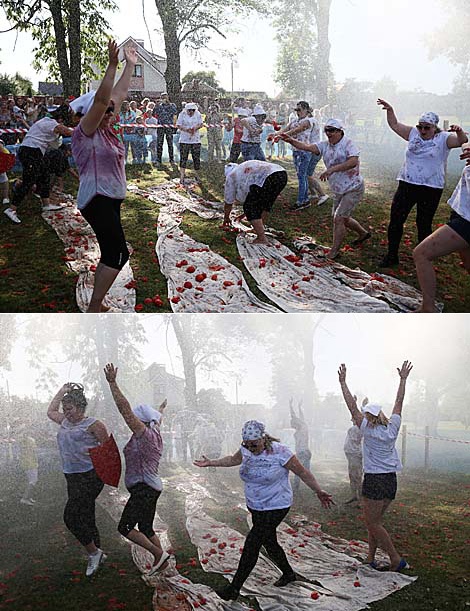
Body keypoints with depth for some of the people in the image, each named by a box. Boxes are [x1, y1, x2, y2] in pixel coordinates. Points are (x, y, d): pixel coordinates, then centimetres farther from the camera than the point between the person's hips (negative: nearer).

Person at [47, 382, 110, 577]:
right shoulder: (65, 421, 14)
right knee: (85, 518, 11)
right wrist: (62, 391, 24)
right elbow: (50, 411, 31)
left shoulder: (93, 424, -7)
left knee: (71, 516, -14)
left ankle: (94, 553, 1)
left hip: (90, 476, -8)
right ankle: (97, 553, 23)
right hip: (72, 477, 8)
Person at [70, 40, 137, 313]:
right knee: (118, 254, -12)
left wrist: (130, 65, 23)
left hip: (110, 199, 10)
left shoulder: (106, 130, 11)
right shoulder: (85, 131, -12)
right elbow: (100, 99, -26)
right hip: (97, 199, -10)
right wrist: (112, 64, -30)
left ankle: (96, 305, 17)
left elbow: (119, 95, 18)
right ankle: (93, 311, -8)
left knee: (112, 254, 12)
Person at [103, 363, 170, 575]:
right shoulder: (154, 434, 10)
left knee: (125, 527, -8)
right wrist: (160, 410, 57)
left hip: (143, 488, -10)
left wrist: (112, 383, -25)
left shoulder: (145, 434, -16)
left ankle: (158, 554, -3)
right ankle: (161, 562, 21)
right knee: (146, 528, 16)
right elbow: (156, 420, 35)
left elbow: (125, 409, -24)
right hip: (151, 488, 10)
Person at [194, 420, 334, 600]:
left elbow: (303, 473, -12)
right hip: (255, 507, 7)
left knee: (252, 544, -11)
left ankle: (234, 589, -5)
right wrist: (211, 463, 18)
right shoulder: (246, 450, -2)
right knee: (269, 543, 15)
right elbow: (233, 459, 20)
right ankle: (288, 574, 39)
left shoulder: (280, 452, -20)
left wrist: (319, 492, -9)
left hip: (276, 507, -7)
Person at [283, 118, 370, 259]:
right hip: (339, 190, 8)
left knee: (339, 219, -13)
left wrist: (332, 169, -42)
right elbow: (307, 147, -13)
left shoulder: (348, 144, -17)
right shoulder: (325, 145, 2)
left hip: (353, 189, -8)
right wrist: (292, 141, -32)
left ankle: (334, 252, -2)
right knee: (342, 219, 20)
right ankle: (363, 233, 46)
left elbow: (353, 162, -34)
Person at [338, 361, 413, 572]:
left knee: (373, 524, 2)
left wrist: (343, 382, -6)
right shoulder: (392, 428, 2)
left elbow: (352, 407, -9)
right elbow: (399, 403, 11)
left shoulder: (368, 430, -10)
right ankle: (370, 559, 20)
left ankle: (396, 559, -2)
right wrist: (403, 379, 19)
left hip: (374, 481, -6)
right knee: (375, 521, 16)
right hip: (391, 481, 7)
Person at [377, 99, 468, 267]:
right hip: (407, 185, 4)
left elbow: (462, 140, -17)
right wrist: (390, 110, -2)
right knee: (395, 219, 3)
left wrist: (459, 132, -39)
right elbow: (394, 124, 13)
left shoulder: (443, 138, -3)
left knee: (424, 225, 4)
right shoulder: (414, 133, 8)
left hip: (431, 190, -4)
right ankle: (391, 256, 14)